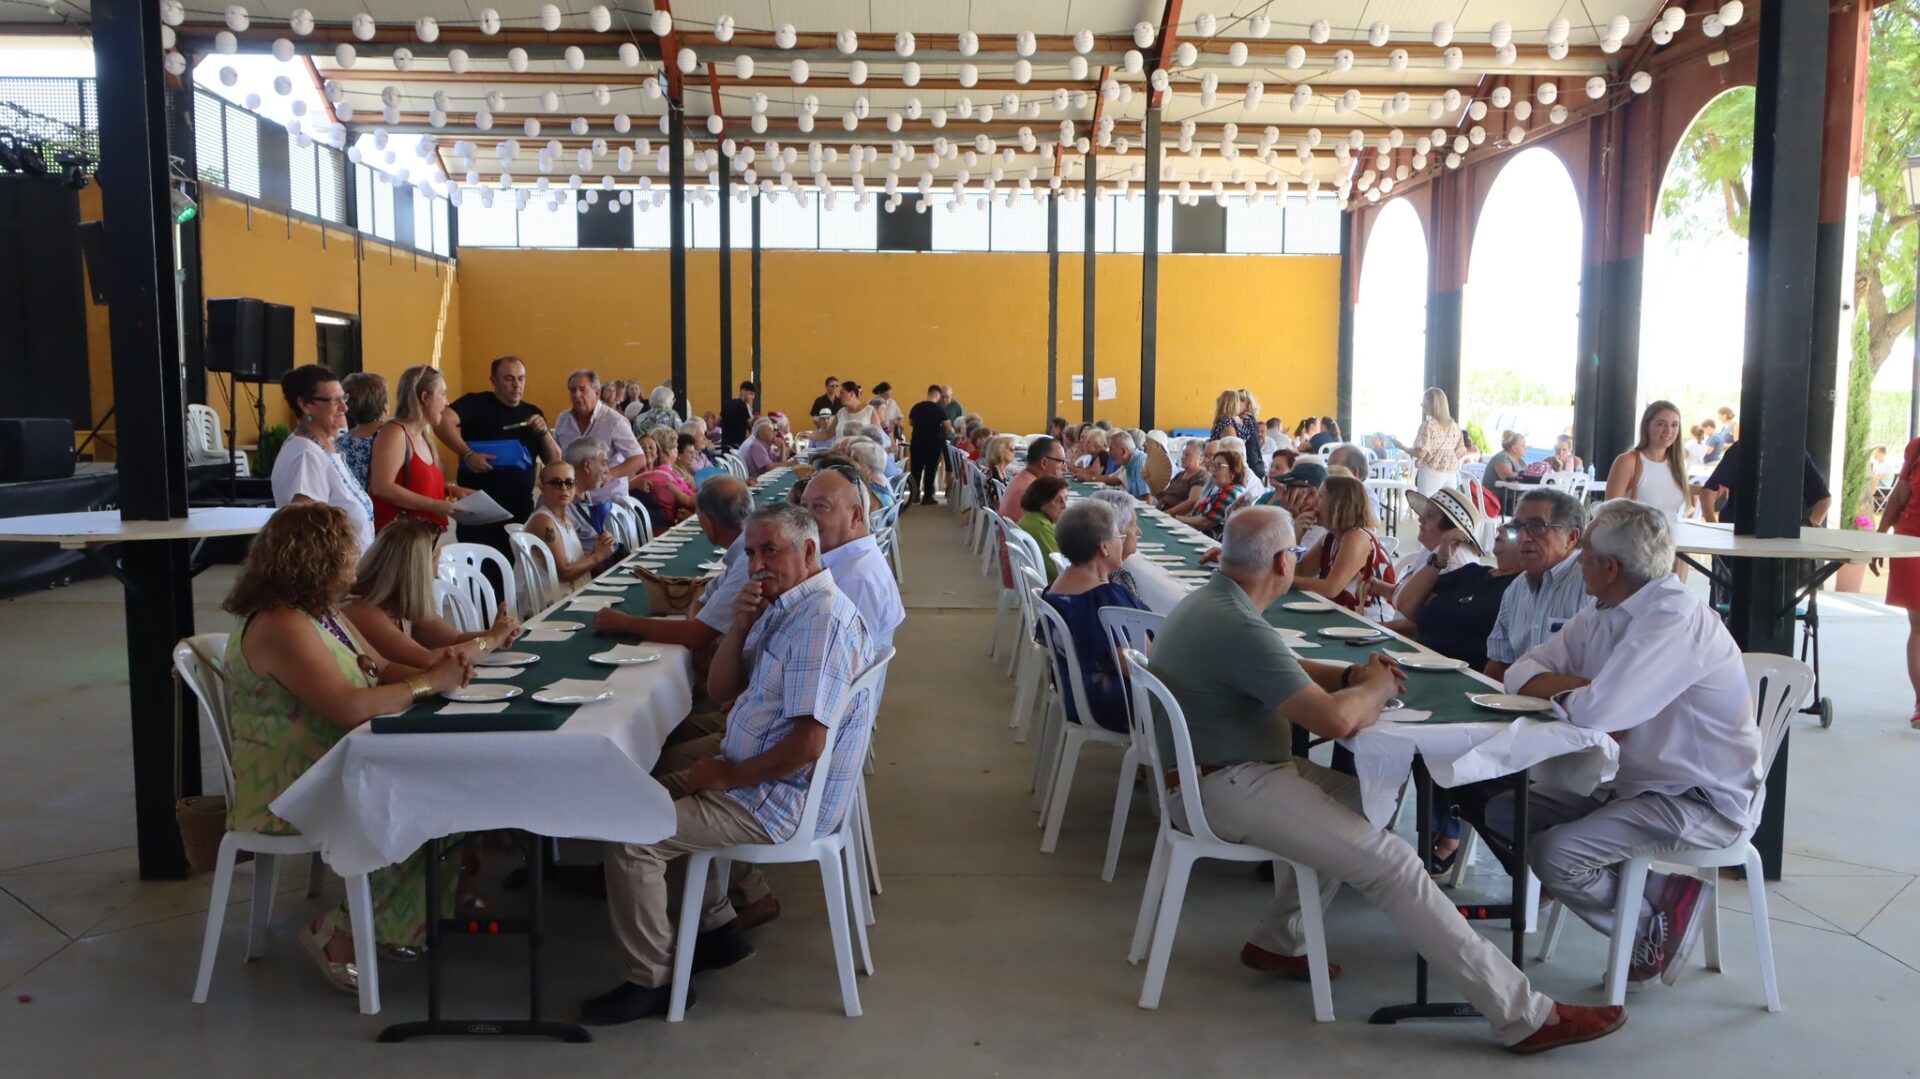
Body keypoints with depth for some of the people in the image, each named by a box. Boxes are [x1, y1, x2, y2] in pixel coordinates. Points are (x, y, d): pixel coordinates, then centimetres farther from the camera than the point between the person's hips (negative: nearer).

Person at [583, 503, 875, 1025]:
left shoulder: (821, 620, -24)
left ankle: (651, 982, 4)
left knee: (631, 838, -13)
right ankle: (718, 929, 24)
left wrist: (728, 775, -16)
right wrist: (740, 625, -8)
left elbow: (808, 743, -29)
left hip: (782, 800, -11)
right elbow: (719, 689, 9)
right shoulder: (783, 607, 8)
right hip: (754, 776, 11)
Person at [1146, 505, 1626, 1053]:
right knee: (1389, 859, -14)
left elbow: (1285, 668, 22)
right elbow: (1336, 720, -26)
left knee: (1346, 795, 25)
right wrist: (1376, 688, -5)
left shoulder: (1208, 600, 8)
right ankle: (1523, 1015, -10)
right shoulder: (1239, 628, -24)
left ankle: (1276, 941, 23)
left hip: (1217, 768, 11)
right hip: (1226, 787, -11)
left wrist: (1353, 676, 4)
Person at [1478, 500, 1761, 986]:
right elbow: (1522, 672, 4)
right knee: (1502, 815, 2)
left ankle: (1655, 927, 4)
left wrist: (1557, 691, -12)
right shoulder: (1603, 616, 4)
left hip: (1704, 803, -9)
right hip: (1634, 782, 9)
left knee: (1555, 853, -23)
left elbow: (1596, 712, -35)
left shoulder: (1675, 619, -25)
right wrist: (1580, 687, -16)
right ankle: (1647, 888, 5)